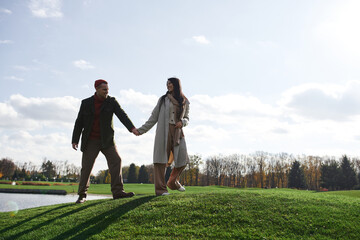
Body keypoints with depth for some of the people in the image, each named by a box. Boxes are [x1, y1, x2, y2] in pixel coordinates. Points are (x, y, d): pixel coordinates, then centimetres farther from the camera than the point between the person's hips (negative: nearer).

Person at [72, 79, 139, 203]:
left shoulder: (111, 102, 1)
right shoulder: (86, 103, 2)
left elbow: (122, 115, -13)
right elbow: (79, 122, 6)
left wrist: (132, 128, -29)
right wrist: (75, 140, 2)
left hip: (106, 140, 1)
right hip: (90, 141, 0)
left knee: (116, 160, -14)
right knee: (86, 166, 0)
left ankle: (117, 191, -13)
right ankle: (82, 195, 13)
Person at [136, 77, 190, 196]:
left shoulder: (185, 102, 15)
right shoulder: (163, 99, 11)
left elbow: (186, 118, 20)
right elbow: (154, 117, 12)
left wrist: (182, 122, -4)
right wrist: (141, 130, 7)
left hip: (177, 132, 2)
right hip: (163, 131, -2)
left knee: (183, 159, -4)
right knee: (161, 159, -8)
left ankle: (173, 182, 19)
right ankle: (160, 189, -8)